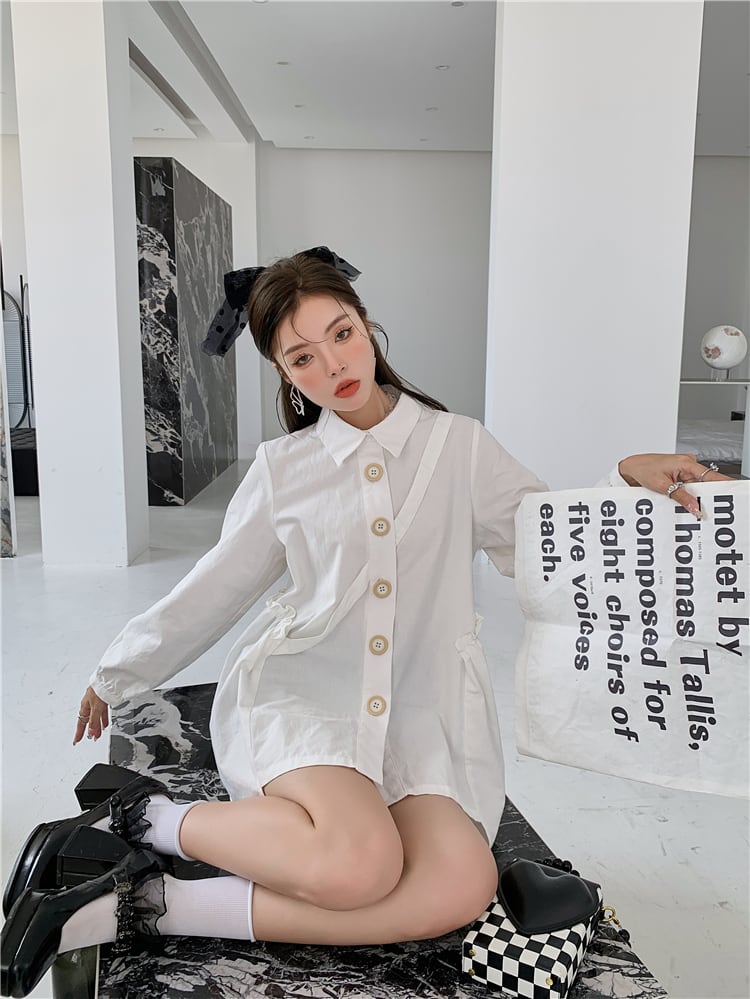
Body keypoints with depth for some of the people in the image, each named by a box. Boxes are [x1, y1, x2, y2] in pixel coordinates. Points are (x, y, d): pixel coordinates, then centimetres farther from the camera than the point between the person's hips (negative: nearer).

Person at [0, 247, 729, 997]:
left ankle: (152, 906, -18)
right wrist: (117, 673, 23)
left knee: (464, 884, -28)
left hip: (418, 711, 2)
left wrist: (626, 478, -9)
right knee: (358, 861, -32)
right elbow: (211, 592, 16)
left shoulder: (457, 445, 9)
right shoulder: (281, 470, 9)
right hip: (298, 691, -2)